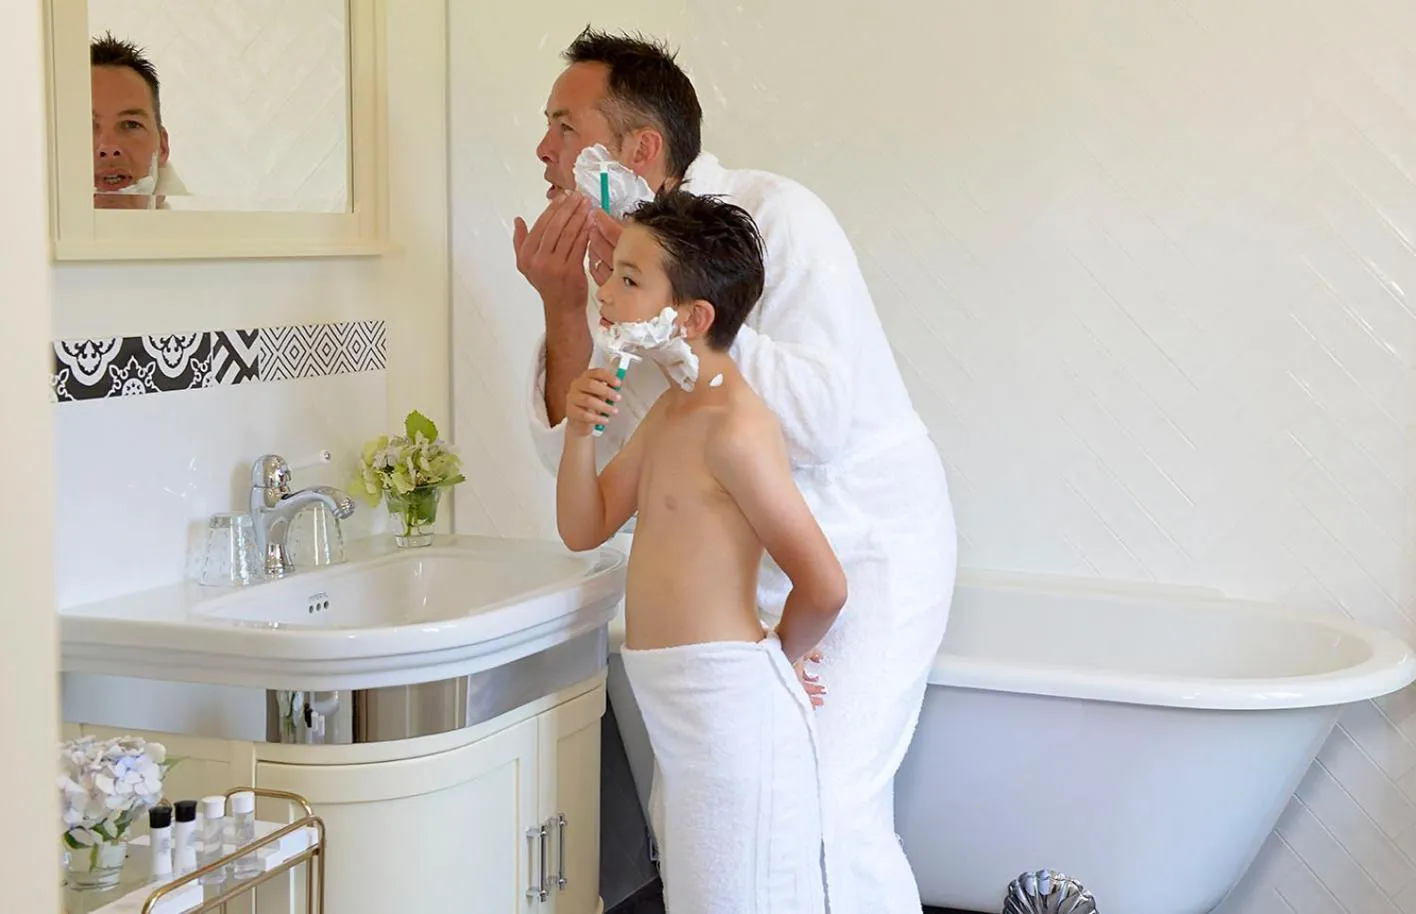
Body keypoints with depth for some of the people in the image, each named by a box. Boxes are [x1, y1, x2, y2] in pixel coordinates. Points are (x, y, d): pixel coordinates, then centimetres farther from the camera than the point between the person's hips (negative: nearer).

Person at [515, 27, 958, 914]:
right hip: (745, 569, 7)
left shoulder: (774, 217, -19)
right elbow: (580, 458, -3)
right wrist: (564, 311, -17)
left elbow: (820, 423, -30)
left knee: (827, 816, -16)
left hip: (865, 550, -7)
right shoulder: (615, 257, 0)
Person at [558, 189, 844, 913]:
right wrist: (579, 431, -2)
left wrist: (769, 661, 0)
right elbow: (584, 528, 15)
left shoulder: (732, 427, -19)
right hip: (684, 711, 10)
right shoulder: (671, 409, 11)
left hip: (730, 709, -10)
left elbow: (823, 586, -19)